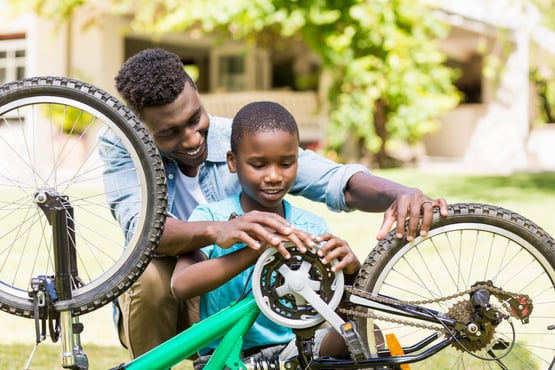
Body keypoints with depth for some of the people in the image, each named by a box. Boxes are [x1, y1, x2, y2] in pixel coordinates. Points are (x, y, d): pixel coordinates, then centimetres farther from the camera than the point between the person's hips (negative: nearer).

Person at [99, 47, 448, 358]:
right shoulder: (121, 147, -16)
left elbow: (336, 180, -22)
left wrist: (399, 194, -45)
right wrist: (216, 230, -56)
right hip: (156, 309, -2)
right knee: (151, 273, -35)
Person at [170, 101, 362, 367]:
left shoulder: (310, 227, 3)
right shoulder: (210, 218, -7)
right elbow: (180, 286, -26)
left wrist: (351, 270, -26)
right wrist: (260, 249, -36)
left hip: (292, 348, 4)